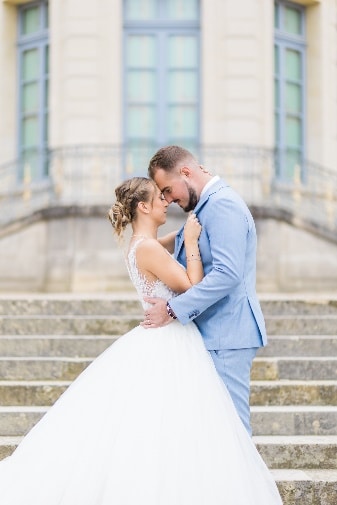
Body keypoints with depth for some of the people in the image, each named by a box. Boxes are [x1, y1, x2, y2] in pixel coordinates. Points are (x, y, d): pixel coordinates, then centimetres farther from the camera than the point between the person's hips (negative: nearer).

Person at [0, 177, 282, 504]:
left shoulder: (144, 244, 12)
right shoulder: (148, 247, -16)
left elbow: (180, 238, 31)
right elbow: (194, 288, -16)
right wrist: (192, 243, -10)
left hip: (163, 345, 10)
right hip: (169, 348, -10)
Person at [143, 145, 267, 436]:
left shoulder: (223, 205, -15)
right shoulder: (205, 207, 16)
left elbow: (228, 273, -25)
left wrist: (173, 309, -21)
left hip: (226, 337, -10)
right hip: (215, 334, 10)